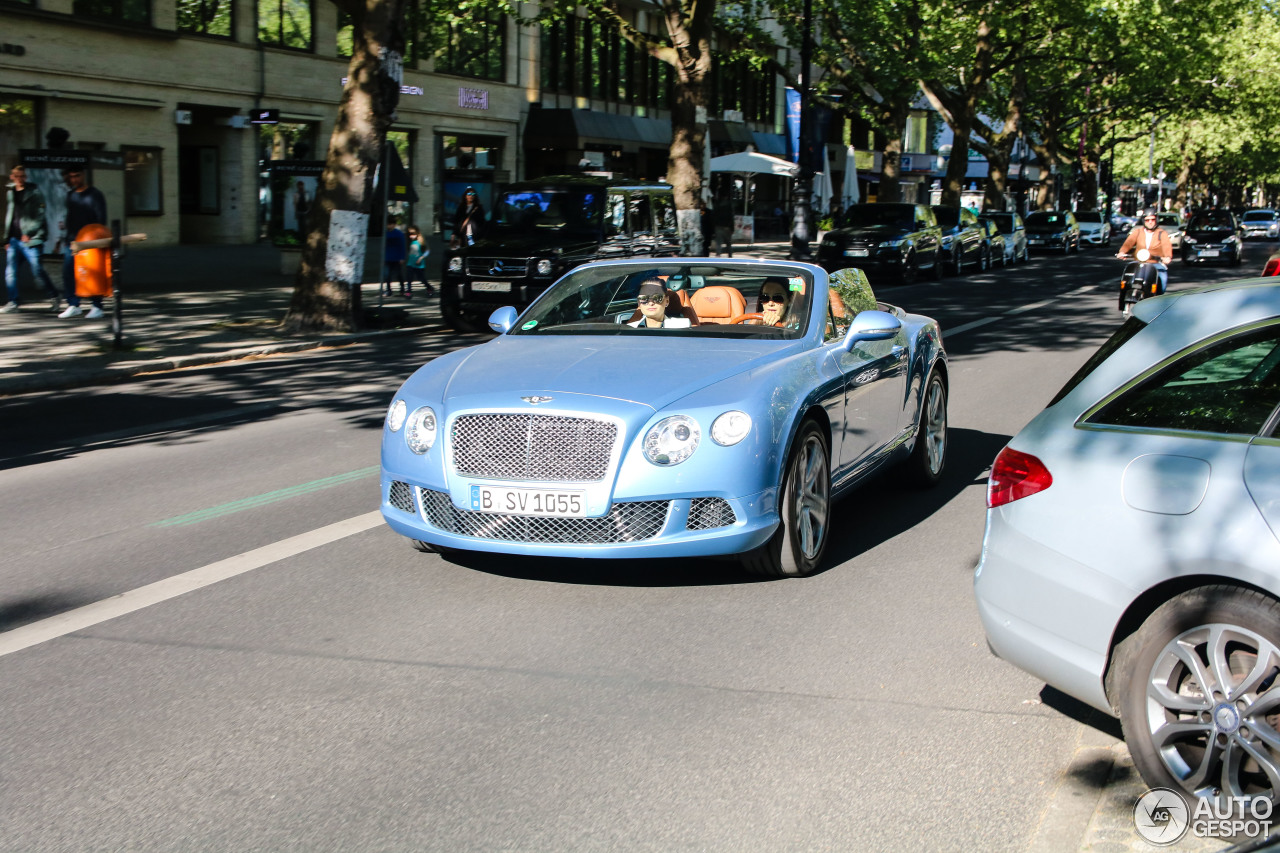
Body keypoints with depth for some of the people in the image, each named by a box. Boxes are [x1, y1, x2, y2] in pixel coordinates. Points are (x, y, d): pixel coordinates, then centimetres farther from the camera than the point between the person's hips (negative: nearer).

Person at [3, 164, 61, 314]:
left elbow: (40, 215, -7)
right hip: (14, 239, 6)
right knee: (10, 272, 1)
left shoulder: (34, 192, -2)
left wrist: (29, 233, -14)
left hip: (30, 239, -6)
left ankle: (54, 298, 4)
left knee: (37, 270, -9)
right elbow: (9, 217, 20)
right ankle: (12, 303, 7)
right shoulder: (10, 193, 16)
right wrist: (7, 239, 16)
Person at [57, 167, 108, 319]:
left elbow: (101, 220, -6)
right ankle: (73, 305, 9)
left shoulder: (95, 195, -2)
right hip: (71, 240, 6)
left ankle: (97, 307, 1)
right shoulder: (70, 194, 15)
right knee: (68, 273, 1)